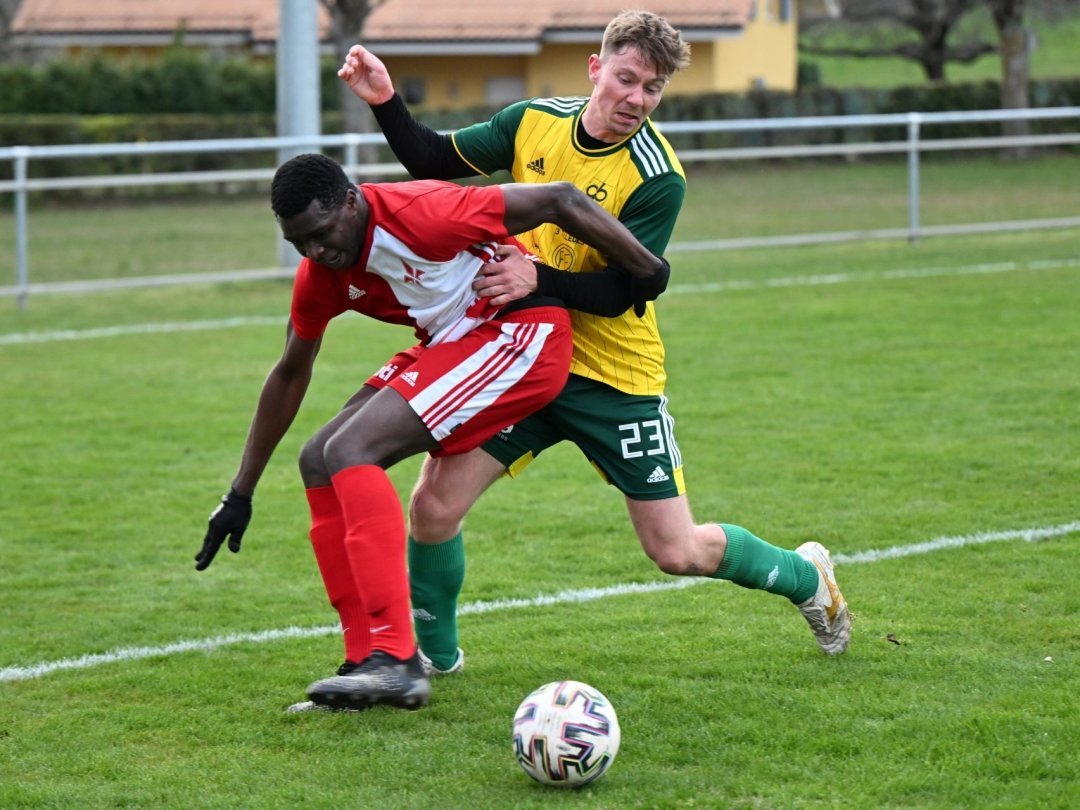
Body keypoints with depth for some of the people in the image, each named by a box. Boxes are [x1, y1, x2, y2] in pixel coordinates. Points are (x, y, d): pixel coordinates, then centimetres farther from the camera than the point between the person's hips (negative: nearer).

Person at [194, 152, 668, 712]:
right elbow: (290, 376, 15)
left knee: (347, 453, -21)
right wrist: (240, 494, 18)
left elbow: (560, 202, -21)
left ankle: (394, 661, -25)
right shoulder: (320, 275, -1)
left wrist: (645, 272, -14)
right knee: (318, 462, 3)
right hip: (451, 344, 9)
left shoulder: (419, 215, -26)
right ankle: (368, 663, 3)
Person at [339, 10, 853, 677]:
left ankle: (806, 576, 30)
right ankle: (434, 652, 14)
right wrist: (386, 101, -8)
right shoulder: (534, 122, -4)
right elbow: (432, 160, 8)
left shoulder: (659, 178, -18)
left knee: (678, 552, 0)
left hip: (617, 377, -3)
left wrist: (538, 281, -36)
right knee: (433, 507, -11)